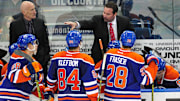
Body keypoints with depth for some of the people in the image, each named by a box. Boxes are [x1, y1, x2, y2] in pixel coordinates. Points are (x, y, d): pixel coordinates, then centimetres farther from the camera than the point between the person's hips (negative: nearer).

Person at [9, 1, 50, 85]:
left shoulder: (40, 23, 6)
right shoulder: (15, 25, -1)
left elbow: (45, 41, 10)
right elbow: (12, 44, 3)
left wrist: (46, 56, 3)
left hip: (40, 59, 2)